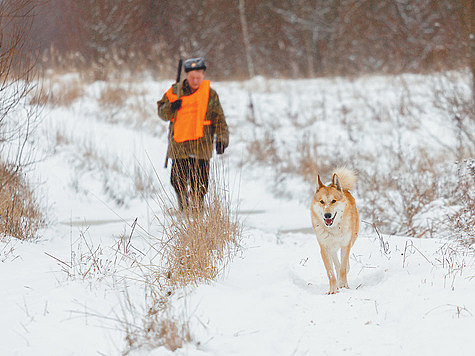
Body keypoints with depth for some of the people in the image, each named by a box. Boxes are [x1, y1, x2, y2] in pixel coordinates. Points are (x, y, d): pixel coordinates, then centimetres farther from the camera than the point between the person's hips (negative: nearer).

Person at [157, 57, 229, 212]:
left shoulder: (210, 94, 3)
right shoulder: (175, 91, 6)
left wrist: (222, 139, -3)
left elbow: (219, 119, 7)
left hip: (201, 146, -2)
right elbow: (162, 113, 13)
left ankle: (197, 210, 11)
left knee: (199, 184, -3)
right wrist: (171, 108, -8)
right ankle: (184, 209, 22)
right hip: (178, 146, 2)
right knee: (178, 181, 4)